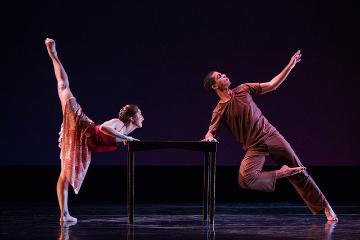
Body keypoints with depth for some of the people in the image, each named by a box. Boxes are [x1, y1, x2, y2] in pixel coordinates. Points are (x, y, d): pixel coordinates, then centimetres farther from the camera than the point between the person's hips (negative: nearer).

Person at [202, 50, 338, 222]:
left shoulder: (243, 90, 8)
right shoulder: (219, 110, -1)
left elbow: (272, 85, 10)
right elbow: (210, 133, -3)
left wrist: (290, 66, 3)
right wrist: (209, 138, -28)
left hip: (270, 135, 2)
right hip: (253, 148, -2)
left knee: (299, 171, -1)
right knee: (245, 178, -30)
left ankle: (324, 207, 9)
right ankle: (279, 174, -7)